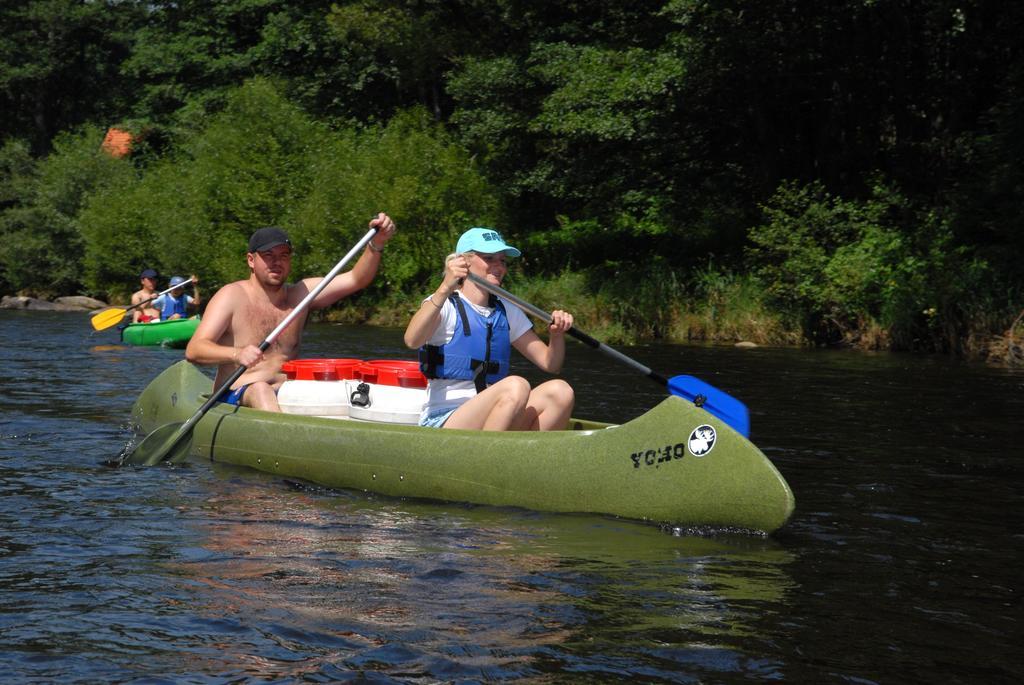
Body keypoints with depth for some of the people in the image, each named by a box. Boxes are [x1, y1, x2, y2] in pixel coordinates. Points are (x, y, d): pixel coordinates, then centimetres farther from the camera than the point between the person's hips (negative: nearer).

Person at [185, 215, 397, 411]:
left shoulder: (300, 294, 11)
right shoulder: (232, 296, -3)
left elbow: (356, 279, 3)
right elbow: (193, 350, -13)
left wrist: (376, 244, -16)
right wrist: (236, 354, -33)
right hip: (236, 399, -4)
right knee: (260, 390, -37)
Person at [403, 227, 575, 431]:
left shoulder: (506, 311, 17)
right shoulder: (444, 305, -2)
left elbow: (550, 364, 15)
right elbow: (412, 340, -25)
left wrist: (557, 334, -7)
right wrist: (445, 289, -36)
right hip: (442, 424, -6)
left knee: (559, 391, -18)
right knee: (516, 387, -31)